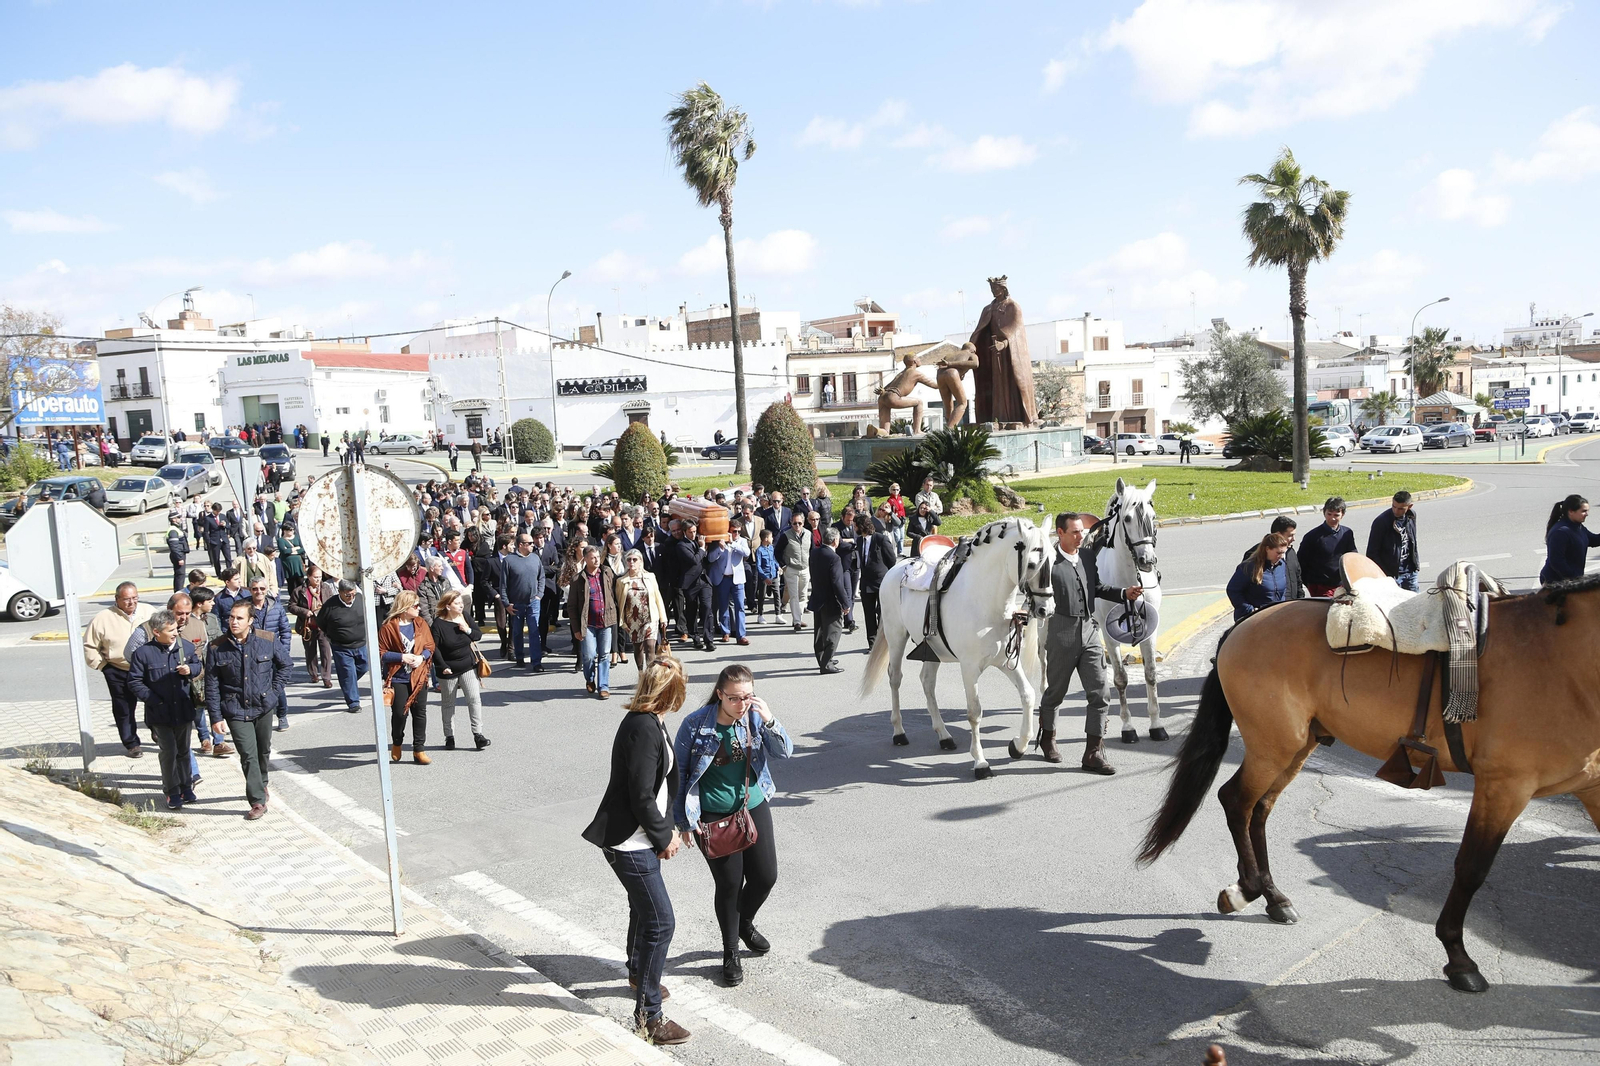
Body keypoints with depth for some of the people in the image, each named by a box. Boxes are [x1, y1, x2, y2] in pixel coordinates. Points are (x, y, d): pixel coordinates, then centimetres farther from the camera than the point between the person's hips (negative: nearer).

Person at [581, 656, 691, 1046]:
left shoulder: (649, 722, 7)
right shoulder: (644, 729, -25)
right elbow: (641, 797, -24)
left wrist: (666, 828, 9)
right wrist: (664, 838, -11)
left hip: (640, 838, 10)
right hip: (628, 842, -10)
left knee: (644, 908, 27)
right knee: (660, 922, -6)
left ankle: (638, 974, 50)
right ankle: (648, 1016, 4)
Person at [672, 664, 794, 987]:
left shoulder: (754, 717, -6)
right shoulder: (695, 724, -16)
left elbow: (784, 752, -6)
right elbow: (679, 773, -7)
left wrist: (768, 720, -23)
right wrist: (683, 821, -5)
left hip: (753, 806, 4)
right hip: (713, 815, -4)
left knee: (765, 876, 8)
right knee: (729, 883, 2)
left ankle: (746, 923, 41)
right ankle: (730, 953, 25)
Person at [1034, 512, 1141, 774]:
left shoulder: (1088, 557, 10)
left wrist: (1125, 594, 11)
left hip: (1089, 631, 5)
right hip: (1062, 634, -5)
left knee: (1100, 693, -1)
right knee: (1055, 692, 11)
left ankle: (1093, 753, 5)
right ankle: (1047, 736, 36)